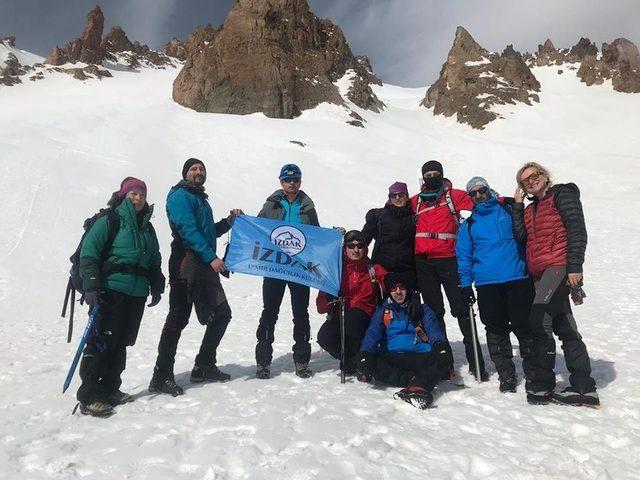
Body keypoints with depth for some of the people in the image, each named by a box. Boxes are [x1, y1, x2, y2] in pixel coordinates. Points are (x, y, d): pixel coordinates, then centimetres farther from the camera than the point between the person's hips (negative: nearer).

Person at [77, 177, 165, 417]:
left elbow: (154, 262, 24)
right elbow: (88, 252, -8)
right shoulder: (109, 220, -1)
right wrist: (91, 285, -16)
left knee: (121, 343, 10)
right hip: (111, 290, -6)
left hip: (137, 294, 6)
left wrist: (156, 286, 14)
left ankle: (109, 390, 20)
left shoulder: (147, 227, 19)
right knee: (102, 341, -7)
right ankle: (89, 396, 0)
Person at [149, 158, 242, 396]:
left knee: (221, 314, 12)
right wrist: (212, 256, -23)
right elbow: (187, 229, -17)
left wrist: (228, 221, 13)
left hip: (205, 266, 9)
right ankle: (162, 377, 2)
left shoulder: (200, 199, 25)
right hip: (187, 263, -9)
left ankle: (204, 367, 23)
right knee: (178, 318, -7)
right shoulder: (180, 195, -4)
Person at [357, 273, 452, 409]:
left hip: (421, 357, 0)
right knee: (371, 362, -30)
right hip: (391, 359, 0)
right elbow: (372, 334, 3)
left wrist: (438, 342, -23)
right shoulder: (382, 312, 18)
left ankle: (417, 387, -48)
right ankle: (414, 380, -32)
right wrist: (365, 353, -18)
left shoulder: (423, 310, 18)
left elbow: (434, 330, 2)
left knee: (444, 355, -29)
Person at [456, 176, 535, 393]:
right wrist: (465, 284, 7)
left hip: (518, 279, -2)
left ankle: (533, 373, 16)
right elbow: (464, 256, 13)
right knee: (496, 330, 6)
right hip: (487, 284, 2)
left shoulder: (509, 210, 9)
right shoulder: (468, 225, 15)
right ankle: (506, 376, 18)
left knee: (524, 327, 0)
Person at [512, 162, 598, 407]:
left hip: (559, 266, -8)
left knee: (539, 320, -19)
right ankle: (584, 388, 14)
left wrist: (574, 266, -17)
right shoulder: (530, 209, 23)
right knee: (565, 329, 8)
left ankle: (542, 385, -11)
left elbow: (577, 230, -9)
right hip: (540, 273, 8)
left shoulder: (562, 194, 2)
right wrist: (518, 204, 6)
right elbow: (520, 235, 7)